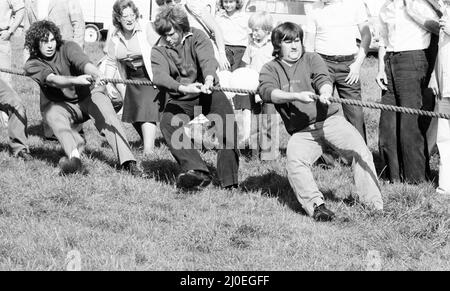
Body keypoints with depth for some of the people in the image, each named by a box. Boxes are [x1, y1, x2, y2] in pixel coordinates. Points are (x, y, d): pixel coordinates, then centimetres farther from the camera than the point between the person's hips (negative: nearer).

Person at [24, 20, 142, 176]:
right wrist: (76, 80, -50)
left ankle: (128, 162, -40)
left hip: (88, 96, 0)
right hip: (63, 105, 1)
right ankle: (74, 157, -52)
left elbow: (83, 62, -32)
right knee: (51, 112, -32)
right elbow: (52, 79, -30)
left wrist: (98, 75, -55)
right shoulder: (32, 65, -10)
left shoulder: (67, 47, -11)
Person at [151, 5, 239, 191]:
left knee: (228, 124, -26)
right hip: (179, 101, 1)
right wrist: (183, 88, -42)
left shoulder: (196, 37, -3)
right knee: (167, 122, -29)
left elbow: (207, 59, -23)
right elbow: (160, 76, -21)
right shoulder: (158, 51, -2)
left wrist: (209, 79, -47)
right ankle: (196, 171, -37)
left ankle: (229, 181, -20)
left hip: (208, 94, -1)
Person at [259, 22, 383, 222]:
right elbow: (267, 92, -9)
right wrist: (296, 96, -25)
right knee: (294, 161, -30)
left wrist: (325, 93, -30)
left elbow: (323, 79, -5)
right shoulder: (270, 69, 11)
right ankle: (315, 205, -25)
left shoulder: (311, 59, 14)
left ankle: (374, 205, -18)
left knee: (360, 150, -21)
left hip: (330, 119, 0)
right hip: (301, 131, 0)